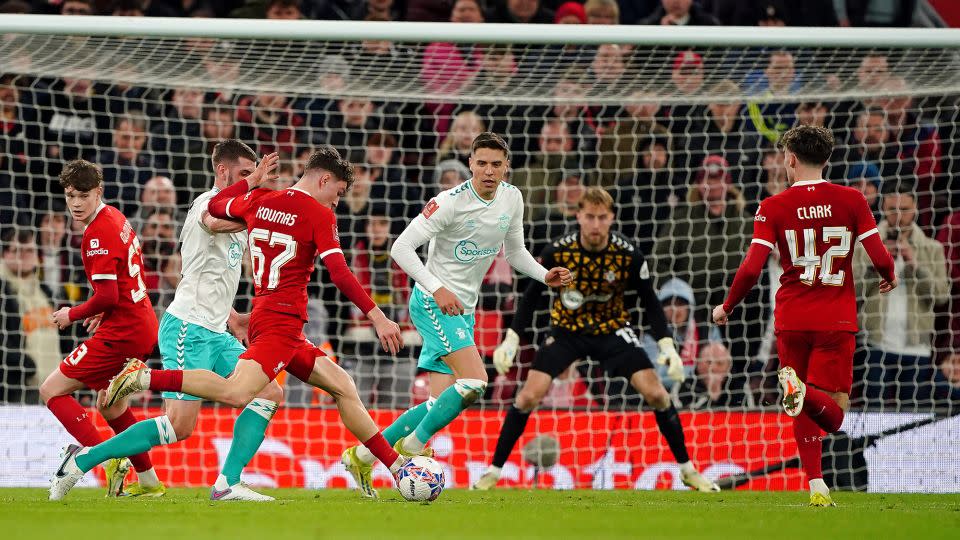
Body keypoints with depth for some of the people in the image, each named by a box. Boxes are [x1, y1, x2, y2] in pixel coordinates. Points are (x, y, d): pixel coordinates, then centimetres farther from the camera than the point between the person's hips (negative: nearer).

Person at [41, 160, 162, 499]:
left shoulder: (98, 235, -19)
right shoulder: (115, 218, 11)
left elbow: (107, 297, -24)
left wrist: (73, 315, -7)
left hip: (121, 332, -10)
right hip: (144, 328, 10)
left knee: (52, 391, -5)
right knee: (110, 406, 26)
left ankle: (106, 458, -17)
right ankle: (148, 481, 32)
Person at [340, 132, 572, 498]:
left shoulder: (512, 199, 4)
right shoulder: (451, 202, -17)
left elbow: (514, 252, 19)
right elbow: (402, 247, -16)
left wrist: (544, 275, 0)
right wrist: (437, 289, -25)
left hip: (464, 309, 8)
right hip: (432, 303, -8)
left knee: (442, 404, 4)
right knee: (474, 382, -24)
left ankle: (362, 455, 13)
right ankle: (413, 445, -10)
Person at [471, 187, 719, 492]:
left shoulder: (629, 256, -20)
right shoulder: (558, 252, -21)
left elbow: (650, 302, -7)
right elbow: (531, 295, -8)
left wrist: (667, 345, -16)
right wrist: (511, 339, -15)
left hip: (613, 329, 0)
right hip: (567, 328, 0)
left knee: (656, 394, -13)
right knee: (529, 396, -15)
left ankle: (687, 470, 5)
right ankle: (494, 471, 0)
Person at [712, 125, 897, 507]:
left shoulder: (773, 208, -2)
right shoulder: (851, 200, -1)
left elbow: (751, 270, -8)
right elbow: (880, 258, -5)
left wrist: (726, 307, 9)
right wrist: (889, 278, 19)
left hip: (792, 321, 1)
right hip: (837, 319, -1)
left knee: (804, 414, 16)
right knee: (833, 415, -1)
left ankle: (816, 486, 6)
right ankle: (803, 391, -34)